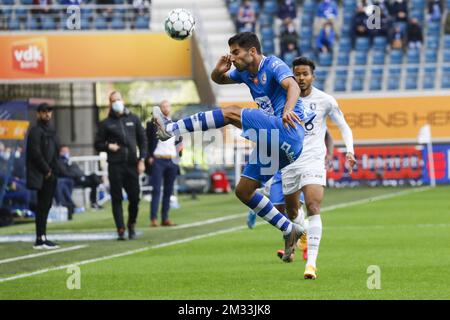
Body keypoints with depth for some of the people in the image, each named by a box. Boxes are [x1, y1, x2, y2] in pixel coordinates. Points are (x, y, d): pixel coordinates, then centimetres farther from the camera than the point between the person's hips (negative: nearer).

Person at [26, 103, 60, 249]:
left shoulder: (50, 130, 18)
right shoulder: (35, 131, -10)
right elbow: (36, 153, -16)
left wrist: (53, 170, 11)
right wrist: (46, 170, -13)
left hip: (50, 174, 9)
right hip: (41, 175, -9)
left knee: (46, 206, 9)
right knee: (42, 206, -9)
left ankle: (42, 237, 13)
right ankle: (40, 240, -8)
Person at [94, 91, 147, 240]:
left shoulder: (133, 119, 10)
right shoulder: (106, 123, 6)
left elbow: (142, 140, 12)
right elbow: (98, 144, 11)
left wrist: (142, 159, 2)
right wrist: (108, 146, -9)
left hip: (132, 164, 1)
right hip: (115, 166, -1)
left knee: (134, 197, -1)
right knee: (116, 199, -2)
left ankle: (131, 225, 20)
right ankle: (120, 229, 1)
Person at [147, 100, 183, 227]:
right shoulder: (152, 124, 1)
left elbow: (180, 140, 25)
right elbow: (147, 142, 2)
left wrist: (179, 151, 7)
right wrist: (149, 157, -7)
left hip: (172, 161, 4)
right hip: (157, 160, -4)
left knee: (168, 191, 4)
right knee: (156, 190, -8)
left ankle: (165, 219, 7)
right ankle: (153, 219, -11)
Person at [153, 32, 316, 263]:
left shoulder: (273, 65, -7)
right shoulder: (246, 73, 18)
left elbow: (292, 86, -26)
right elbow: (219, 80, 33)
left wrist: (288, 109, -48)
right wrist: (219, 70, 6)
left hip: (286, 131, -10)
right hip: (273, 140, 10)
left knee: (230, 113, -18)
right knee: (243, 191, 8)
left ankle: (170, 129, -16)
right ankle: (289, 230, 11)